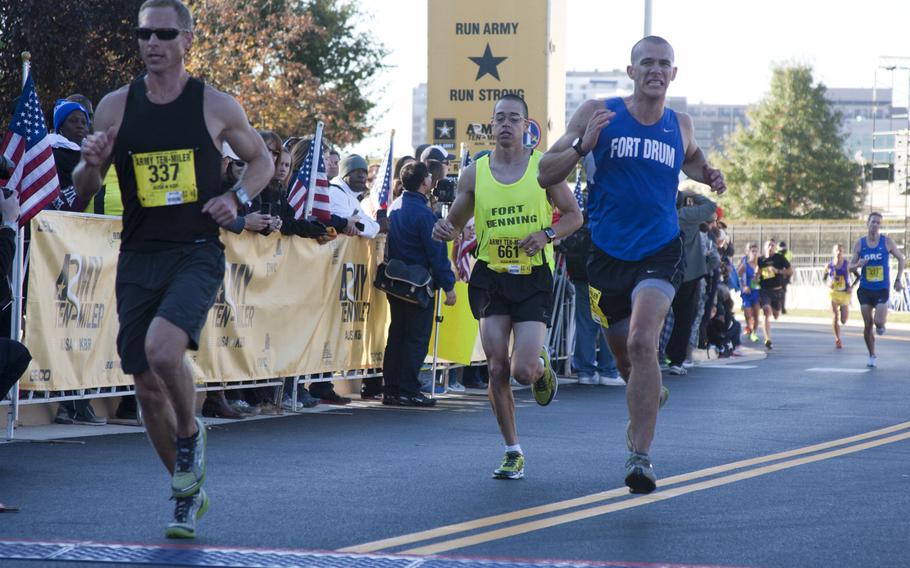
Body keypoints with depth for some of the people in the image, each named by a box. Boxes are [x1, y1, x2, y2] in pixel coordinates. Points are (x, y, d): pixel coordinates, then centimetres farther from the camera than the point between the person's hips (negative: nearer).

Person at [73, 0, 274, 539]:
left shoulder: (217, 105, -1)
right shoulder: (116, 106, 4)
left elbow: (262, 160, 14)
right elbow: (85, 191, 11)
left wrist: (237, 196, -5)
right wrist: (91, 165, -11)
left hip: (197, 253, -3)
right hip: (138, 257, 4)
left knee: (162, 350, -29)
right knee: (147, 384, 6)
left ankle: (190, 434, 2)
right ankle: (189, 493, 25)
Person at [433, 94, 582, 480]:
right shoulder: (474, 174, 5)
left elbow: (574, 215, 6)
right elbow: (456, 223, 14)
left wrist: (547, 234, -13)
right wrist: (445, 230, -10)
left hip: (534, 278, -2)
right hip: (492, 278, 2)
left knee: (523, 371, -12)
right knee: (497, 369, -5)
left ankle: (542, 365, 27)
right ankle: (513, 453, 9)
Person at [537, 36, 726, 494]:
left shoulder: (680, 126, 6)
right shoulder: (597, 115, -3)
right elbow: (545, 174, -3)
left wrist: (706, 175, 9)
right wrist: (583, 147, -21)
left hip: (660, 253, -1)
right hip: (608, 253, 1)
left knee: (642, 341, -24)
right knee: (624, 357, 13)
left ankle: (640, 455, -24)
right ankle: (648, 397, 49)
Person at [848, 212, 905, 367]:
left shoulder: (886, 241, -4)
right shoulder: (859, 244, -1)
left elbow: (901, 258, 7)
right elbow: (850, 267, 5)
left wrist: (898, 279, 0)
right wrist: (858, 265, -19)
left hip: (882, 289, -2)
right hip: (865, 290, 2)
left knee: (879, 322, -16)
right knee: (867, 325, 1)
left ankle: (881, 324, 23)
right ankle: (872, 356, 17)